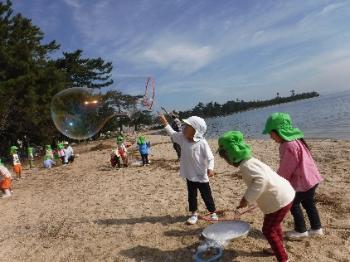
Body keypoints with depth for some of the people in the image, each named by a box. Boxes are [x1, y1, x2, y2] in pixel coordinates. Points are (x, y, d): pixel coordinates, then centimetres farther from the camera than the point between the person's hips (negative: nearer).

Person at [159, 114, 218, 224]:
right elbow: (172, 133, 11)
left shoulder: (202, 143, -21)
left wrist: (210, 168, -34)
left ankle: (213, 213, 31)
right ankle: (194, 214, 33)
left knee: (207, 196, 11)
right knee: (191, 196, 17)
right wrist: (165, 122, 9)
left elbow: (210, 157, -19)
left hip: (201, 176, -5)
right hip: (189, 175, 5)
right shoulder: (182, 138, -3)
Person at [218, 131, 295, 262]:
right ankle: (278, 248, 47)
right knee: (274, 225, 28)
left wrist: (247, 198, -31)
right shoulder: (250, 162, 10)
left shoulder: (246, 165, -22)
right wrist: (247, 199, 20)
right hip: (284, 194, 10)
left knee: (268, 230, 5)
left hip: (280, 199, -10)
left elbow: (261, 178, -38)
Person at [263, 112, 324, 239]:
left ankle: (301, 230, 23)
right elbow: (286, 167, 11)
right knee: (308, 203, 22)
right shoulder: (294, 139, 5)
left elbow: (286, 170, -21)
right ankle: (317, 228, 36)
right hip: (311, 178, 10)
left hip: (303, 181, -10)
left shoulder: (289, 146, -29)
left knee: (293, 203, 8)